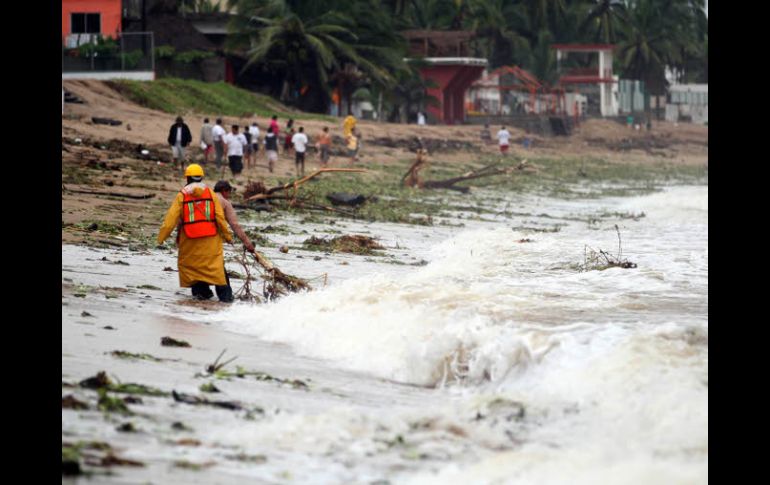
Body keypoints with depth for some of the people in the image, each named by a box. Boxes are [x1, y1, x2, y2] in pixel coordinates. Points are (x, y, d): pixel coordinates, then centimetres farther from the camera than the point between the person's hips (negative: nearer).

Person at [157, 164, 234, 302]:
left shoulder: (182, 196, -2)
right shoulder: (210, 193, 1)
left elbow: (171, 217, -4)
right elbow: (220, 216, 0)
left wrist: (162, 236, 1)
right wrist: (227, 235, 9)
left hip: (190, 238, -1)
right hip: (210, 238, 1)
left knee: (189, 263, 15)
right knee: (216, 264, 3)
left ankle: (201, 290, 9)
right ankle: (225, 293, -5)